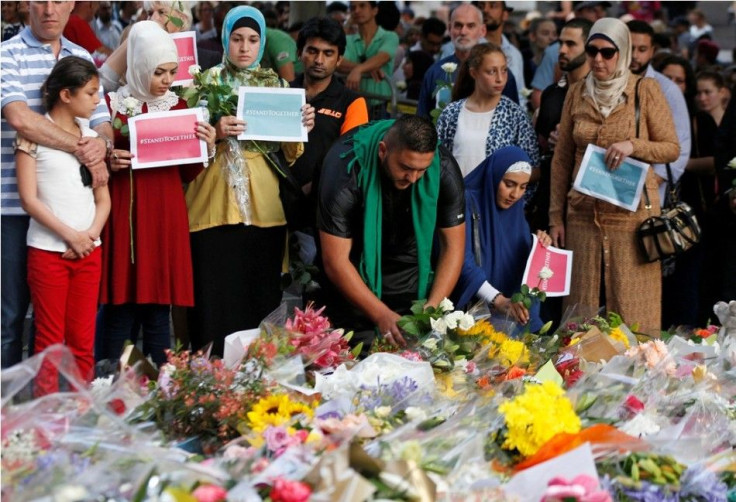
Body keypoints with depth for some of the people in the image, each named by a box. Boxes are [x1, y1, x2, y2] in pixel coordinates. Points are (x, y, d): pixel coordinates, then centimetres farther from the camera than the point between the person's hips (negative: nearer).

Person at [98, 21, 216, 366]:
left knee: (158, 312, 4)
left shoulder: (178, 107, 11)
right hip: (124, 215, -3)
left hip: (166, 216, 3)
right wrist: (109, 163, -16)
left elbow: (187, 173, 13)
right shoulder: (111, 105, 0)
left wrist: (207, 147, -4)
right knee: (121, 310, -3)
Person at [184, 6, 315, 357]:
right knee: (215, 296, -6)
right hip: (215, 206, -2)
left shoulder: (276, 85, 11)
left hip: (263, 206, 2)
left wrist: (302, 128, -10)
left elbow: (289, 154, 9)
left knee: (260, 294, 2)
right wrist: (215, 133, -20)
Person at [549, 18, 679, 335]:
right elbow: (562, 158, 13)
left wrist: (633, 146, -16)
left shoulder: (646, 90, -1)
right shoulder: (576, 94, 9)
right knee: (582, 305, 4)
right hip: (583, 214, 3)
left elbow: (672, 149, 2)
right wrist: (555, 216, 9)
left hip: (631, 212, -3)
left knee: (632, 306, -3)